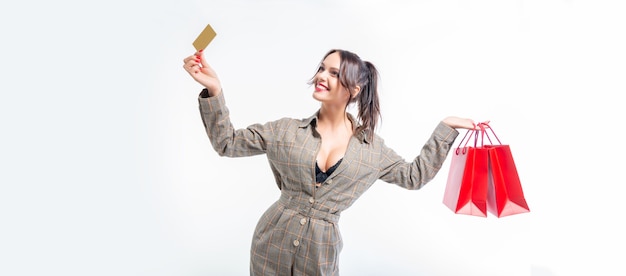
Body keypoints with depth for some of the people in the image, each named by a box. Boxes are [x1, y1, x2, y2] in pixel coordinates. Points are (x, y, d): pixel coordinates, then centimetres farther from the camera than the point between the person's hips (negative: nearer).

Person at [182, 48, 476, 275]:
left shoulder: (371, 147, -2)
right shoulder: (287, 130, -5)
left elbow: (415, 175, 6)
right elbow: (228, 142, -4)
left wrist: (445, 127, 2)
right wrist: (213, 90, -16)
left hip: (320, 251, 0)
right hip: (273, 242, 1)